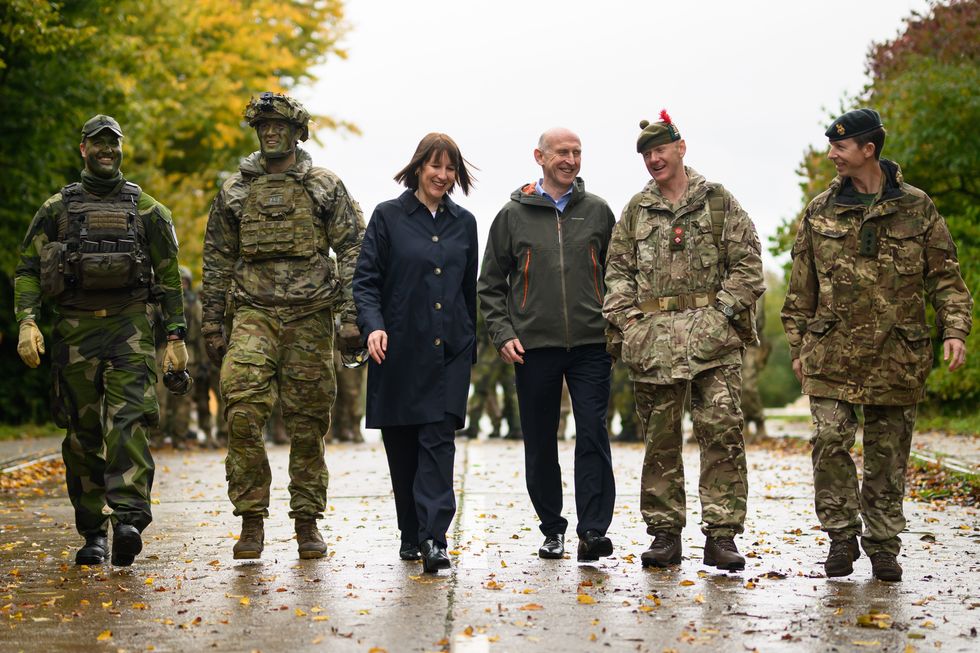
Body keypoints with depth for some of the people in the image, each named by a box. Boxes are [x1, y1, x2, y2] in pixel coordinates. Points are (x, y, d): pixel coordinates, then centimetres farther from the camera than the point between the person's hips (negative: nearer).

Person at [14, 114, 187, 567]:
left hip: (129, 327, -2)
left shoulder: (146, 210, 8)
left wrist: (176, 336, 4)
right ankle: (93, 533, 12)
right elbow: (27, 269, 8)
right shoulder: (56, 209, 9)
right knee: (82, 435, 4)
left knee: (127, 422, -18)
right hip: (75, 329, 2)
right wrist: (27, 321, -8)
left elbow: (170, 277, 10)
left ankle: (129, 520, -27)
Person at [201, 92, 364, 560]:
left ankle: (307, 524, 12)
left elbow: (352, 253, 2)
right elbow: (217, 263, 13)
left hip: (311, 316, 0)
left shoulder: (327, 188, 7)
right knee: (243, 413, -16)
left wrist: (351, 315, -7)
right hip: (253, 314, 1)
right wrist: (212, 326, 7)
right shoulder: (234, 192, 11)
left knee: (308, 424, 2)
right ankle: (251, 521, -8)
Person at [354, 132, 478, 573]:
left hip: (450, 350, 1)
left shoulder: (464, 223, 12)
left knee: (439, 438, -10)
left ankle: (433, 538, -15)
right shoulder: (388, 217, 2)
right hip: (400, 350, -1)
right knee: (401, 445, 5)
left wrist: (472, 345, 16)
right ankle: (411, 534, 20)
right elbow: (366, 279, -2)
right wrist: (373, 325, -18)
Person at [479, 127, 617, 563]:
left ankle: (593, 530, -10)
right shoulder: (514, 215, 6)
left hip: (591, 346, 0)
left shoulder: (597, 212, 9)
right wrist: (502, 334, -2)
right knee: (540, 443, 6)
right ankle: (552, 529, 18)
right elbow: (491, 284, 9)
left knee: (593, 436, -10)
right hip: (534, 347, 0)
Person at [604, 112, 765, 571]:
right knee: (660, 438, 5)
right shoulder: (636, 210, 15)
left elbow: (747, 264, 3)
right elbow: (618, 269, 16)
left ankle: (721, 535, -5)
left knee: (721, 430, -9)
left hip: (712, 334, -3)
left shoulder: (718, 201, 7)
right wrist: (623, 317, 2)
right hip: (652, 338, 3)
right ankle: (664, 534, 12)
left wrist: (723, 312, -8)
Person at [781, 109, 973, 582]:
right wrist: (798, 346, 10)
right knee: (830, 441, -10)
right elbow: (802, 287, 12)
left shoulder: (916, 208, 4)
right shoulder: (820, 212, 7)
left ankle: (883, 544, 16)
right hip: (832, 353, 1)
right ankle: (842, 537, 4)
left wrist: (954, 330, -7)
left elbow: (945, 276, 6)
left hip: (897, 354, -1)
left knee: (888, 453, 5)